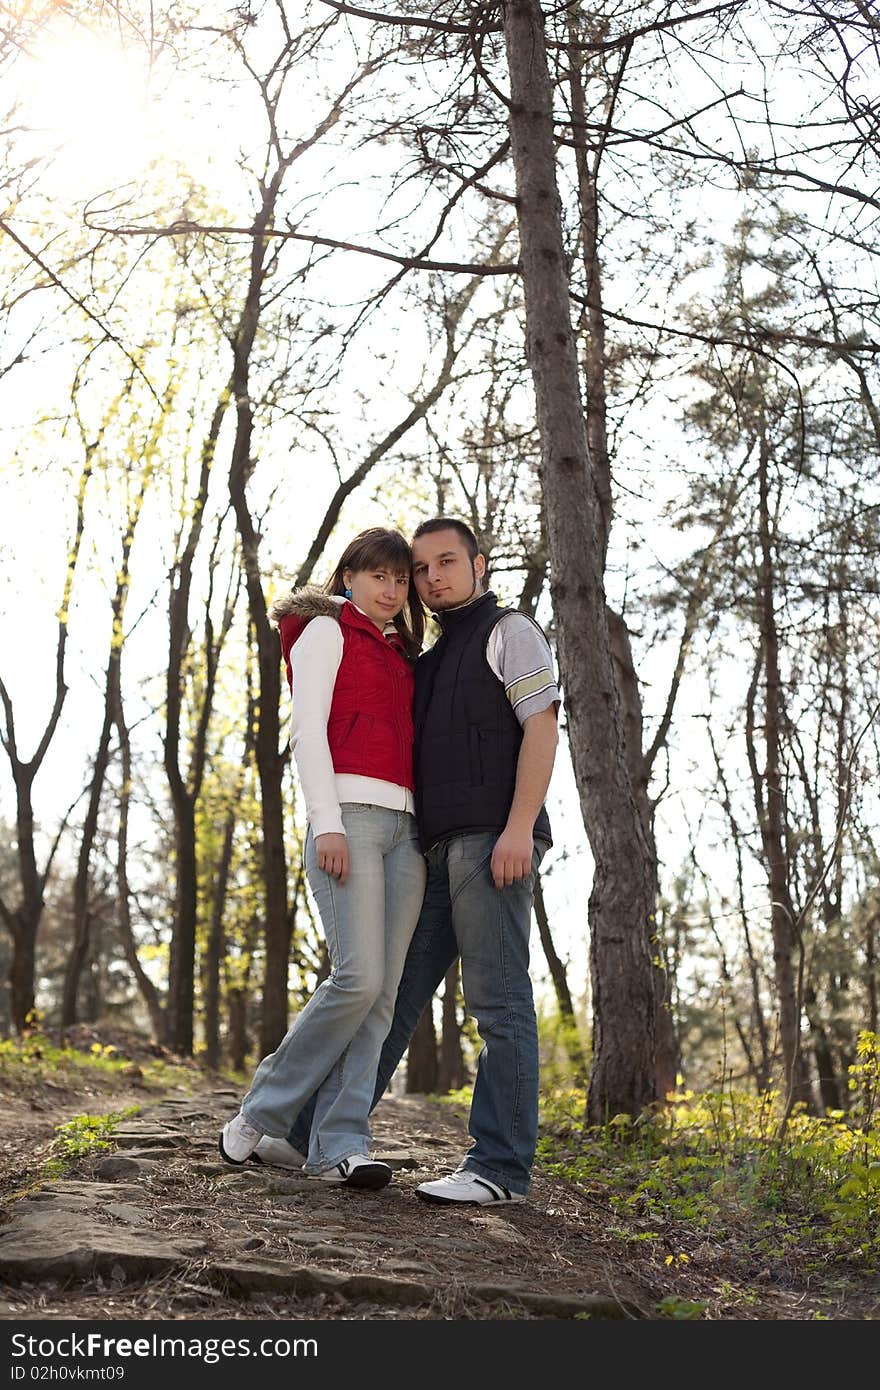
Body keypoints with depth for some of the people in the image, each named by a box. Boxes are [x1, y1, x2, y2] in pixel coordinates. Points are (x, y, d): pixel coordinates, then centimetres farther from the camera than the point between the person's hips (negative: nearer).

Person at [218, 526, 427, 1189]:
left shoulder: (401, 655, 26)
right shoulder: (326, 632, 6)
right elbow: (308, 729, -5)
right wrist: (327, 823, -16)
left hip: (405, 827, 7)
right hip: (350, 815, -7)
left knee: (384, 989, -3)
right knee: (359, 977, -16)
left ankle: (339, 1142, -2)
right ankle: (258, 1119, -1)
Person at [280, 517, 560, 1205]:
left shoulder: (509, 632, 4)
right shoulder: (431, 662, 27)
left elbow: (542, 726, -9)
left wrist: (518, 827, -19)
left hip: (493, 838, -8)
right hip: (438, 847, 8)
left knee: (498, 1000, -9)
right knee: (393, 992, 10)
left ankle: (500, 1168, -7)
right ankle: (313, 1135, 16)